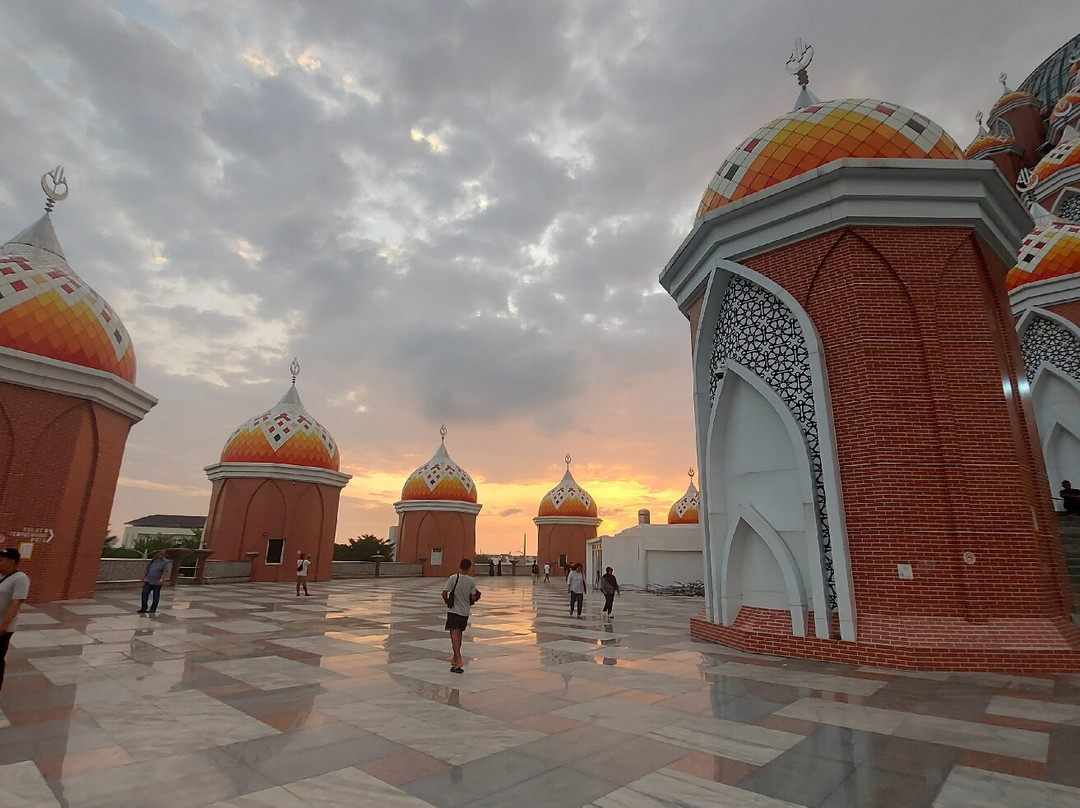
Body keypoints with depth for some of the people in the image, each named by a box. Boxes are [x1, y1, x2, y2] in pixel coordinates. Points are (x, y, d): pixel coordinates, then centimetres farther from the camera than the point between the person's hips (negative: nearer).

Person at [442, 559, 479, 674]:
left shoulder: (453, 578, -13)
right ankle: (455, 658, 32)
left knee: (454, 635, -7)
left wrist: (447, 602, 7)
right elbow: (473, 598, -3)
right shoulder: (472, 580, -6)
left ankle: (458, 660, -19)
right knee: (459, 634, 19)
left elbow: (444, 593, -12)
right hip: (465, 611, 4)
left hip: (454, 610, -4)